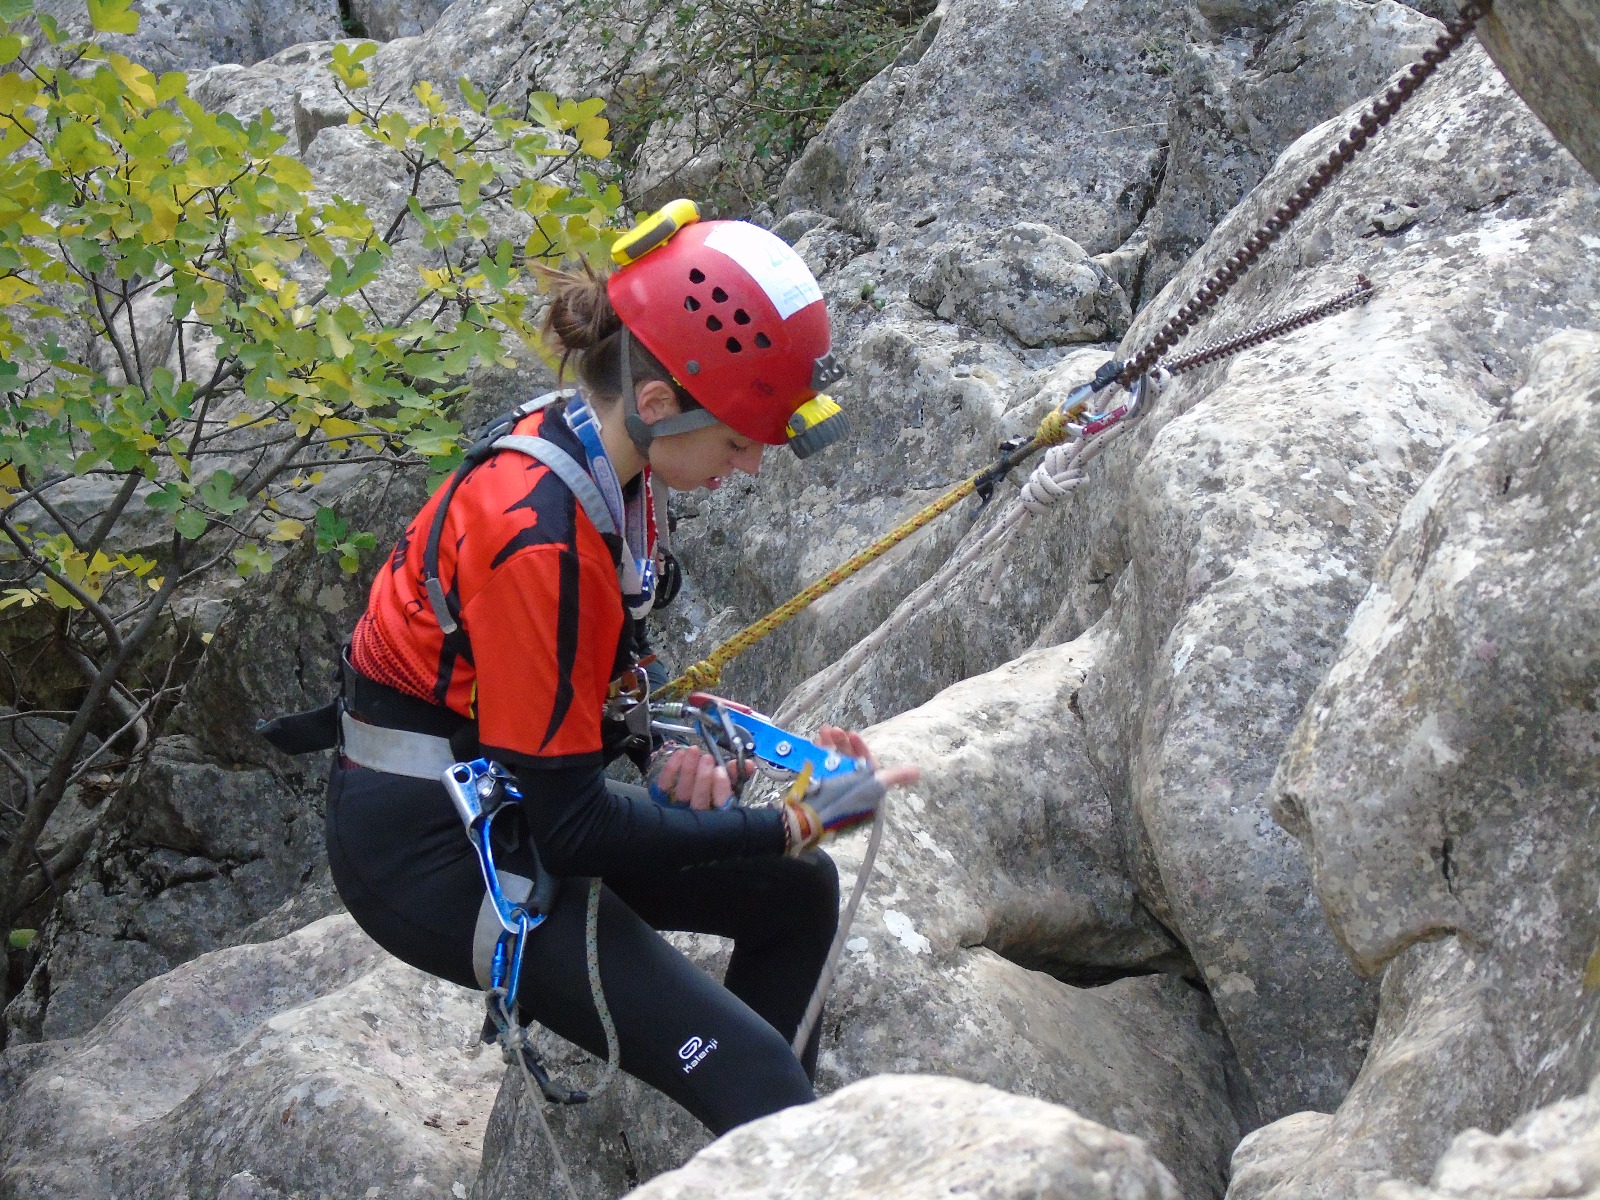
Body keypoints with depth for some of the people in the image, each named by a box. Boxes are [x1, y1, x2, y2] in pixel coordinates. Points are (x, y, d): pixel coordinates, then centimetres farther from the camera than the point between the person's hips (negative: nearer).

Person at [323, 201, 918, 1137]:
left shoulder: (610, 467, -1)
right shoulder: (535, 533, -29)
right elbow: (572, 827, -25)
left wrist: (676, 744, -5)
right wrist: (787, 826, -20)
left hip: (504, 794, 10)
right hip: (431, 850, -10)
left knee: (798, 892, 19)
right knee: (756, 1080, -17)